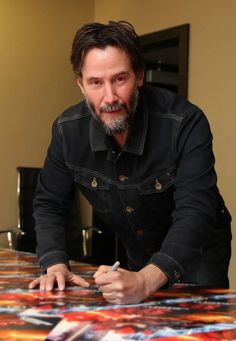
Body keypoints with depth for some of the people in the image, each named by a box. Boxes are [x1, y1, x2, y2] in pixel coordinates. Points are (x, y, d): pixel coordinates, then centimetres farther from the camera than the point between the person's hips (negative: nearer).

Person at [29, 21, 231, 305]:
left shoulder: (186, 123, -31)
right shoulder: (67, 131, -17)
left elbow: (195, 211, -39)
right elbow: (48, 204, -5)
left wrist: (145, 282, -54)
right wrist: (56, 266, -23)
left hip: (197, 254, -3)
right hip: (139, 259, 4)